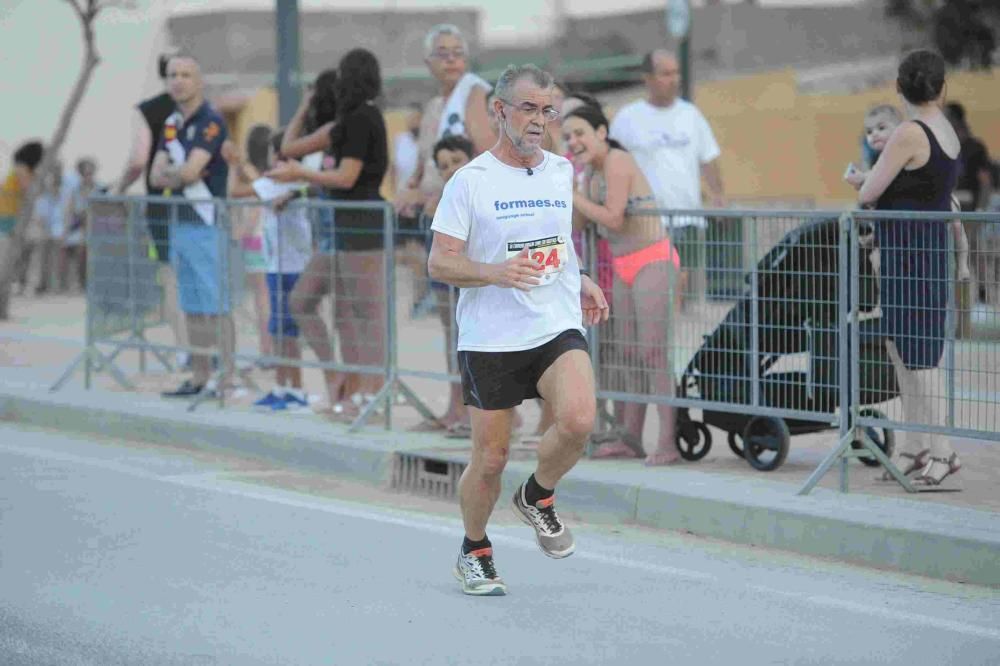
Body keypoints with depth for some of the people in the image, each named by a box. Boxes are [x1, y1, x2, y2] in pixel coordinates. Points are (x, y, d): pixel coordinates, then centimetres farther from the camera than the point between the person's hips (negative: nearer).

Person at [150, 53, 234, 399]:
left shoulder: (211, 122, -10)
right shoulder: (171, 124, 14)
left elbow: (190, 172, -19)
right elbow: (157, 177, 8)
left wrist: (169, 174, 1)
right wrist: (180, 174, -10)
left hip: (207, 225, -8)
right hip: (179, 224, 8)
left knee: (217, 307, -8)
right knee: (192, 308, 10)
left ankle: (226, 378, -7)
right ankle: (200, 376, 14)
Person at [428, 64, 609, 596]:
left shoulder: (562, 172, 10)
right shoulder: (471, 181, -5)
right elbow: (439, 263, -8)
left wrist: (579, 283, 17)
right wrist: (495, 272, -24)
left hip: (557, 329, 3)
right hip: (489, 339, -3)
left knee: (578, 419, -24)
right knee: (490, 458, 2)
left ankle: (537, 497, 6)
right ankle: (474, 552, 29)